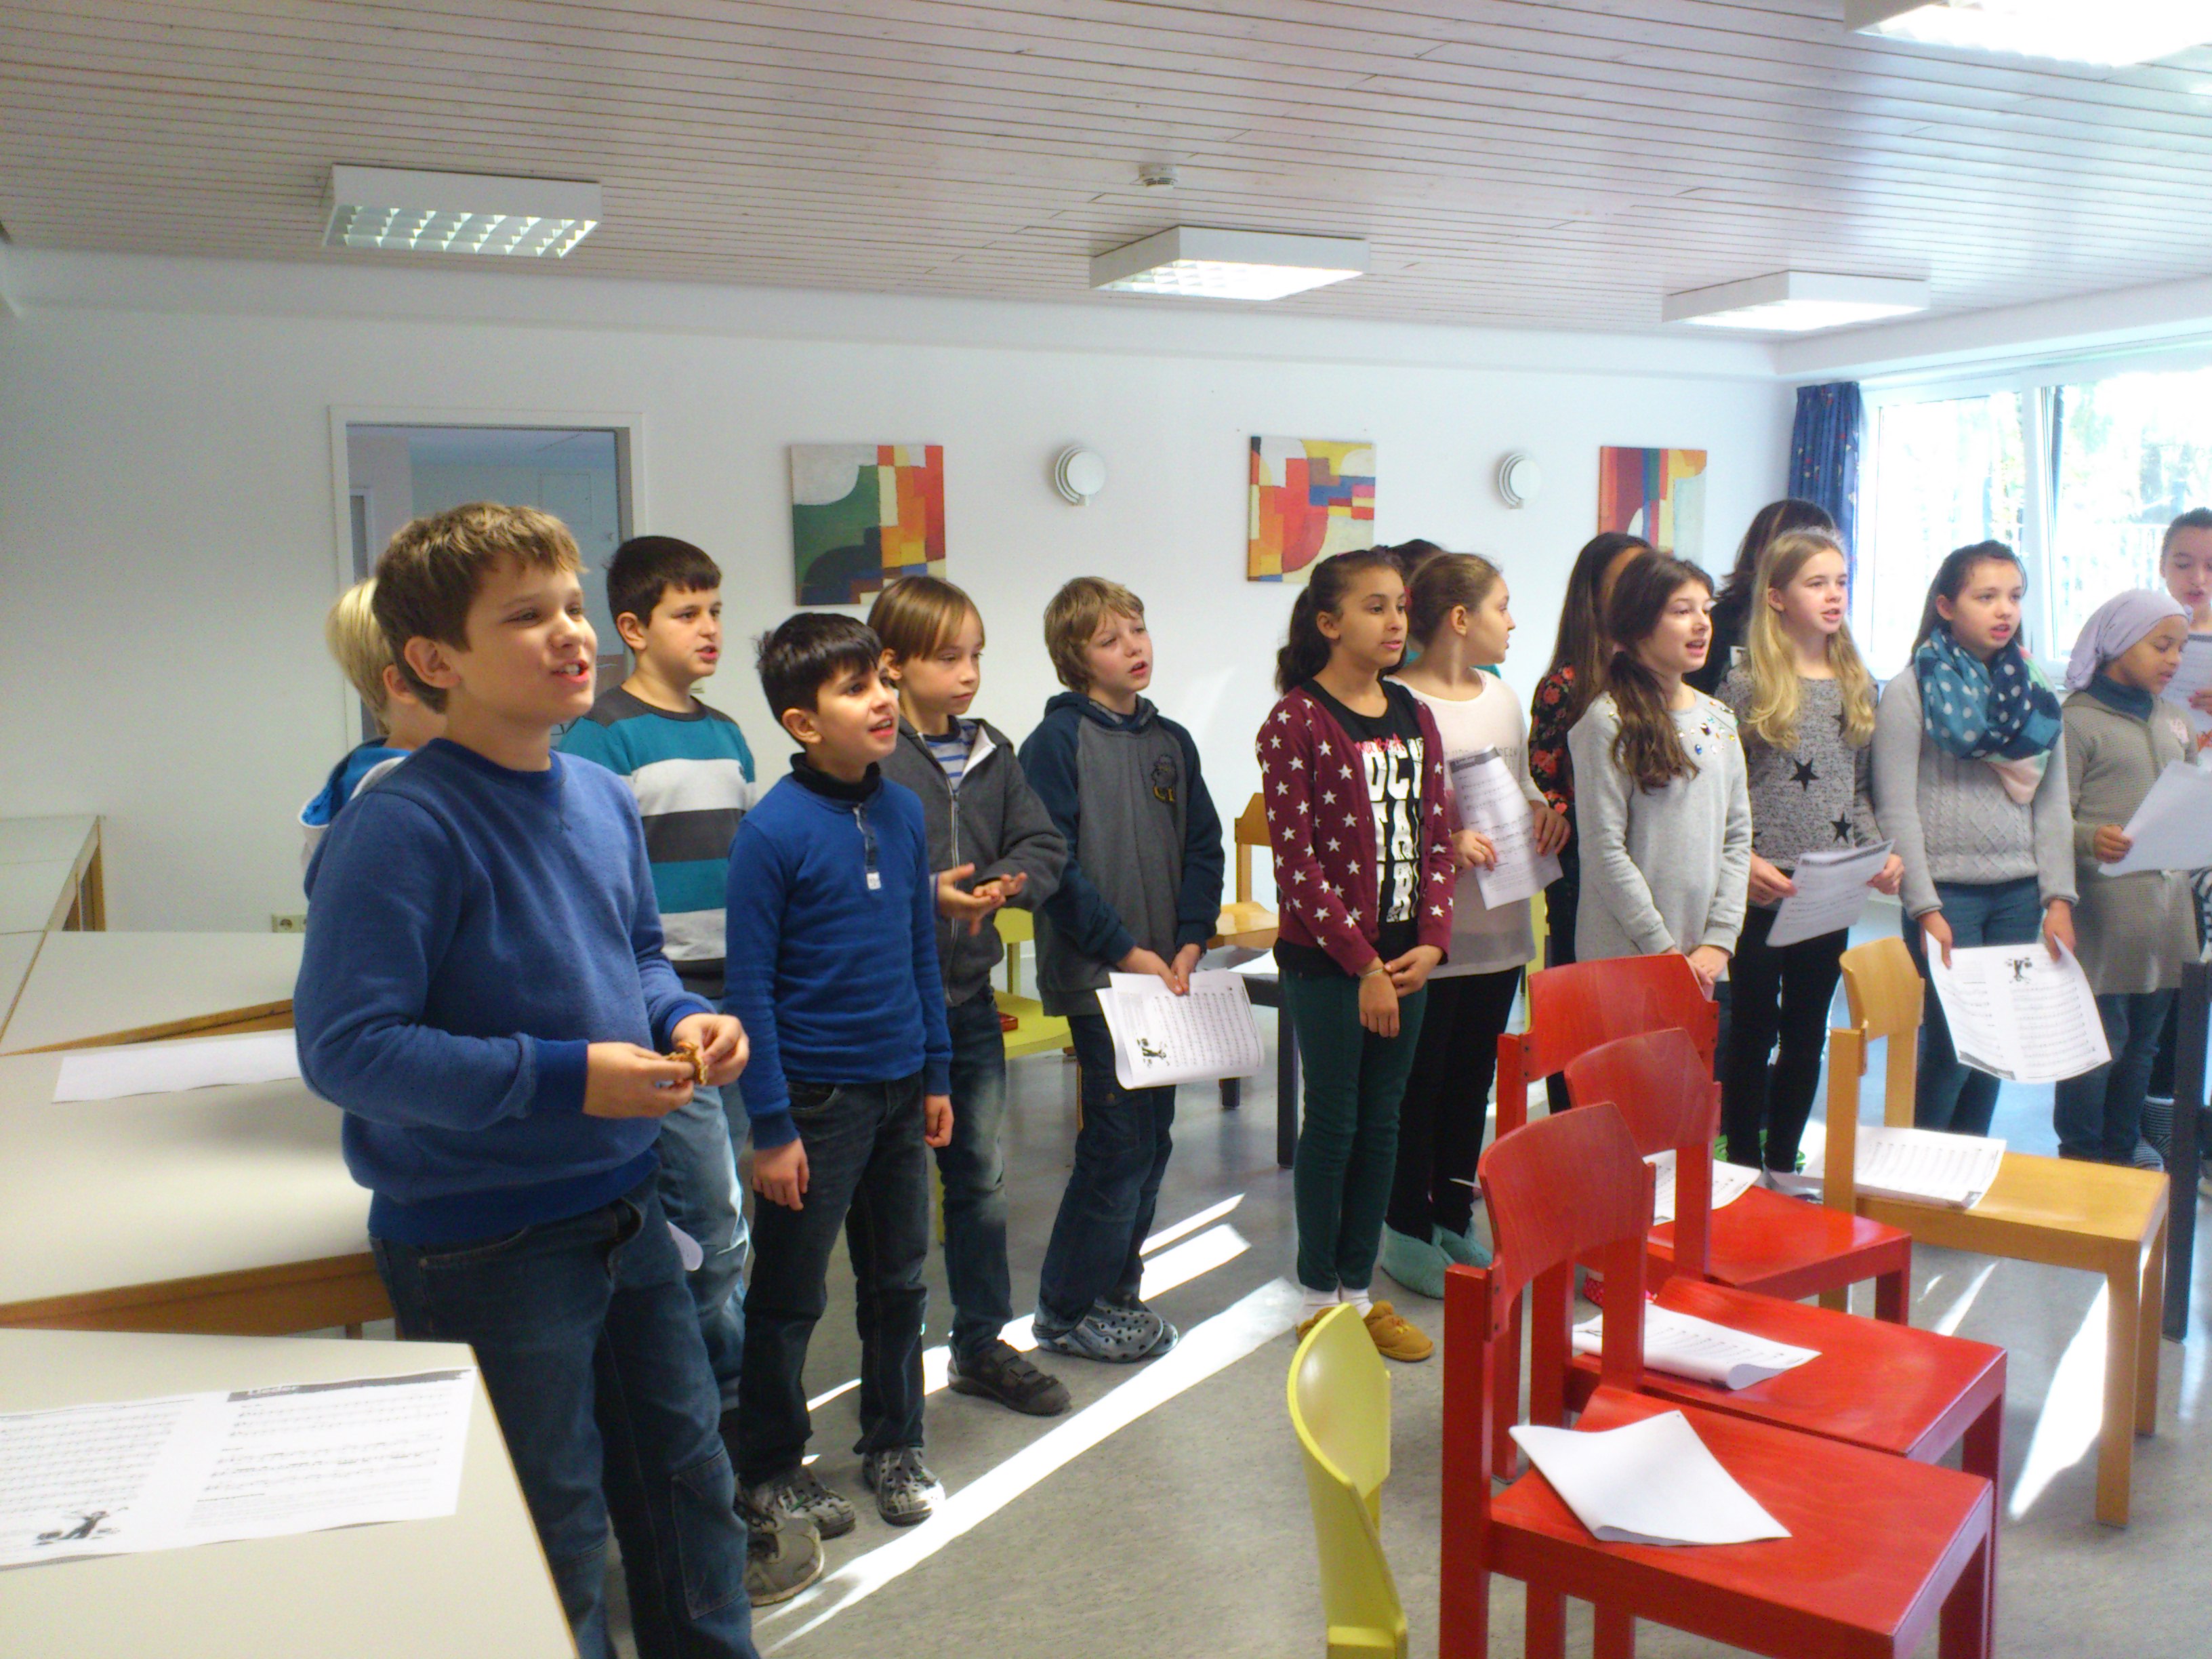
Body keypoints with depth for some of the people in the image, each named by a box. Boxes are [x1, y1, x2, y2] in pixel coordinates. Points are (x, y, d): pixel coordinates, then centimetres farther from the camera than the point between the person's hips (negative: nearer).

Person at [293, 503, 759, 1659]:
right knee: (554, 1556, 11)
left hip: (625, 1208, 8)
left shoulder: (601, 795, 3)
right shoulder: (401, 828, -21)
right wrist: (564, 1078, -26)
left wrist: (680, 1020, -4)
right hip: (482, 1248, -7)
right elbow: (345, 1047, -23)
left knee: (689, 1485, 23)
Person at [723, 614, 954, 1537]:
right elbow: (749, 988, -14)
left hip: (900, 1092, 6)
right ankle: (770, 1466, 29)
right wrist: (771, 1126, -14)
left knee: (898, 1284, 17)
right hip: (816, 1098, -5)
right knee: (789, 1298, 10)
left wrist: (936, 1074, 11)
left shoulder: (903, 811, 1)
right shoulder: (773, 830, -16)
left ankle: (894, 1448, 35)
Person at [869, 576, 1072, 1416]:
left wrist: (1004, 881, -15)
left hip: (971, 996, 6)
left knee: (982, 1177, 15)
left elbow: (1044, 845, 4)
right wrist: (928, 895, -27)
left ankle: (982, 1345, 31)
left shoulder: (992, 753, 7)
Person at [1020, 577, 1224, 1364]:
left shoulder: (1170, 741, 11)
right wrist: (1126, 950, -16)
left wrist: (1188, 945, -4)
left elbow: (1204, 847, 9)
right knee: (1119, 1138, -5)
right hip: (1094, 975, -6)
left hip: (1166, 972, 6)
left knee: (1151, 1137, 12)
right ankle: (1066, 1309, 11)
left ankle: (1115, 1288, 27)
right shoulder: (1057, 740, -7)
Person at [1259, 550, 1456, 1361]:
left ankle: (1360, 1286, 26)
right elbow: (1296, 860, -15)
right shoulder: (1295, 722, -11)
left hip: (1404, 958, 6)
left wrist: (1430, 942, -5)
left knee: (1381, 1120, 12)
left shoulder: (1414, 718, 9)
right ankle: (1318, 1294, 21)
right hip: (1325, 960, -6)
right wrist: (1362, 965, -15)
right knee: (1333, 1120, 4)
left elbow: (1435, 840, 8)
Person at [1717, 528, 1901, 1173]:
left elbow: (1859, 791, 14)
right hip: (1763, 891, -5)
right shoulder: (1746, 685, -7)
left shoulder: (1857, 686, 10)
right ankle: (1743, 1163, 15)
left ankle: (1783, 1164, 24)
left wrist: (1880, 855, 0)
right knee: (1753, 1030, 4)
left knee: (1807, 1035, 12)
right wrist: (1742, 860, -21)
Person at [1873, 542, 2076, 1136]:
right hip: (1947, 891, -5)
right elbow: (1896, 812, -8)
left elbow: (2052, 806, 12)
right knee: (1951, 1046, -6)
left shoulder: (2037, 695, 12)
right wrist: (1925, 909, -14)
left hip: (2019, 893, 5)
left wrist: (2059, 898, 2)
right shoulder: (1910, 692, -4)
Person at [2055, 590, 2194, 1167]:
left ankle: (2123, 1146, 27)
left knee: (2143, 1038, 15)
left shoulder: (2173, 721, 15)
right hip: (2103, 909, -7)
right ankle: (2082, 1157, 8)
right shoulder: (2078, 720, -8)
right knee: (2098, 1038, -3)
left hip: (2166, 907, 7)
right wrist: (2091, 839, -32)